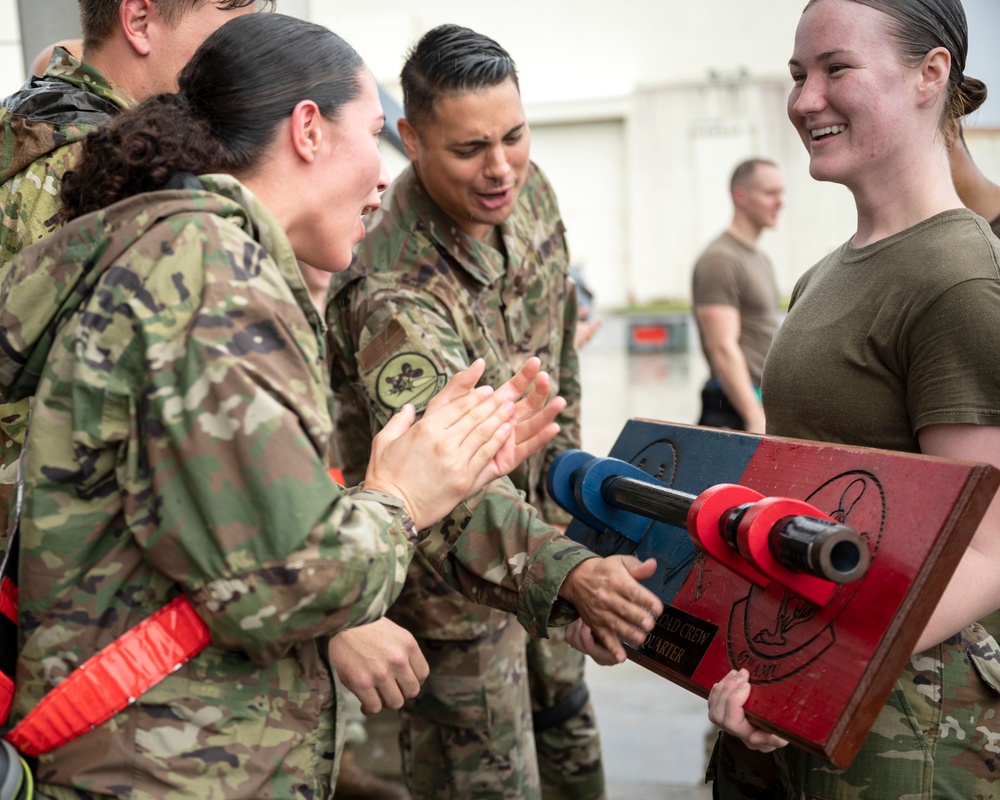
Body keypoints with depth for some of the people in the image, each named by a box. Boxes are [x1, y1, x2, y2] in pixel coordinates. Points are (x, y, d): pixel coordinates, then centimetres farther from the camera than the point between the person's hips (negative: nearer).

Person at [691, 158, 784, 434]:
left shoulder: (760, 259, 19)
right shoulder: (720, 260, -12)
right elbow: (723, 348, -20)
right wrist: (755, 418, -24)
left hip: (765, 402, 9)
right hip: (736, 411, -9)